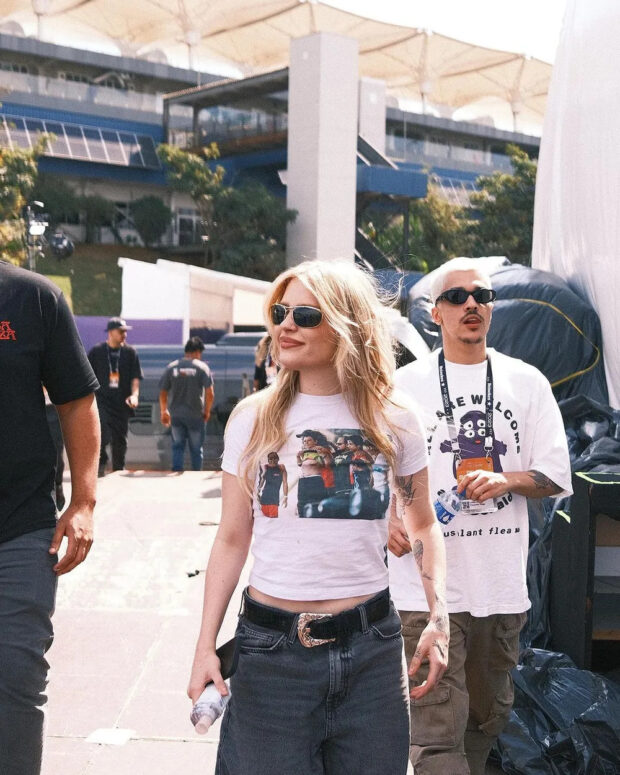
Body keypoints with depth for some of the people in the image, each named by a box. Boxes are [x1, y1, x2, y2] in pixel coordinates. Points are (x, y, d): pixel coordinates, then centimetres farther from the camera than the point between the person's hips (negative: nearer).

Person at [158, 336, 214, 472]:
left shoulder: (171, 367, 2)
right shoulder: (202, 367, -5)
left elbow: (162, 393, 4)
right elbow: (209, 394, -10)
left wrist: (164, 412, 17)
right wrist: (207, 411, 6)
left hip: (175, 414, 2)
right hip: (195, 415, -2)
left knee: (177, 447, 11)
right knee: (196, 449, 10)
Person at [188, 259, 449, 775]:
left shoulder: (393, 422, 0)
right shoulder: (254, 418, -1)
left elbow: (424, 525, 11)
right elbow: (232, 539, 3)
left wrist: (439, 620, -2)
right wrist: (205, 646, -2)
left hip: (371, 647, 1)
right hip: (271, 650, 0)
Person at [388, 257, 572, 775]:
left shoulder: (527, 382, 8)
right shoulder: (405, 384, 4)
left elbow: (556, 477, 6)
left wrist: (505, 479, -14)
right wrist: (389, 519, -11)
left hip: (503, 585, 3)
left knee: (487, 718, 17)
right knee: (437, 732, -9)